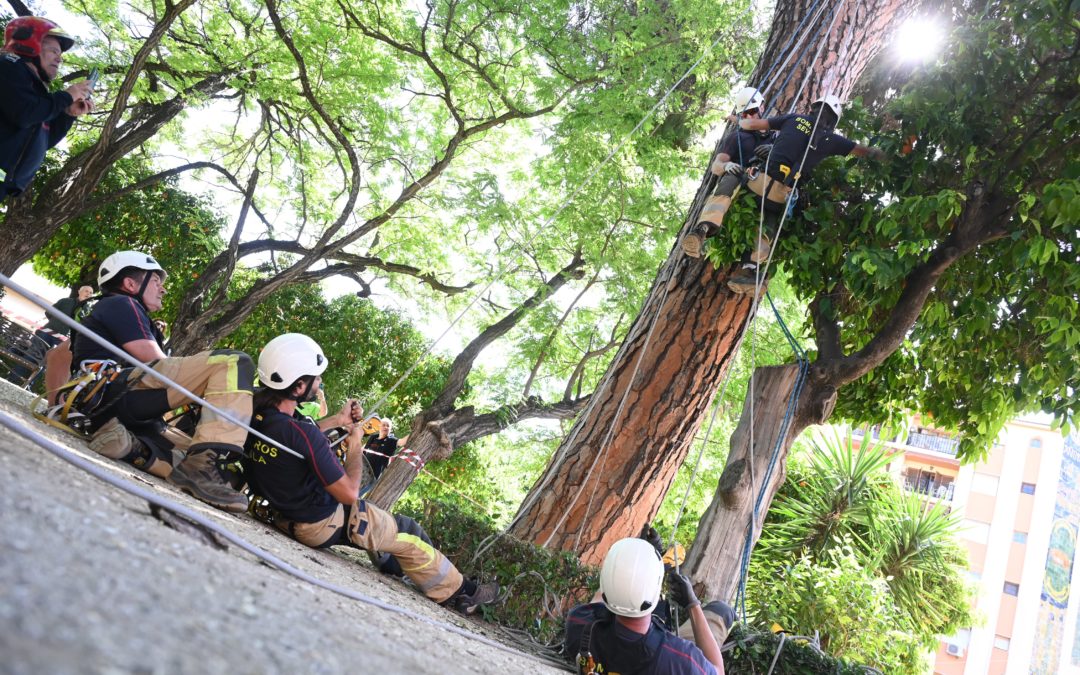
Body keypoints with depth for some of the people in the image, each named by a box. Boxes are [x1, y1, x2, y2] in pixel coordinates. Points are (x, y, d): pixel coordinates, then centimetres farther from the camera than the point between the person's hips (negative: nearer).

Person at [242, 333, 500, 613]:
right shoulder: (303, 435, -35)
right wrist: (356, 442, -11)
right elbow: (349, 493, -24)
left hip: (282, 515, 8)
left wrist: (336, 420, 8)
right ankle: (462, 593, 24)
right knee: (409, 535, 9)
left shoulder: (254, 409, -12)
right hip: (322, 526, -8)